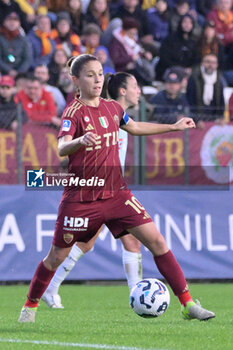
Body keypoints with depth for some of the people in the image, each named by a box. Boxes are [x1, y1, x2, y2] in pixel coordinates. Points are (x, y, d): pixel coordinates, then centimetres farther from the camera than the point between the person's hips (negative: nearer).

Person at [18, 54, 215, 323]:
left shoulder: (112, 108, 6)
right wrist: (80, 141, -53)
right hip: (80, 197, -4)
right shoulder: (74, 112, -13)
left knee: (157, 241, -7)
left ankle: (188, 305, -3)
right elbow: (61, 148, -31)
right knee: (56, 258, 6)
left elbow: (133, 127, 29)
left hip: (115, 194, 5)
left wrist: (173, 127, 31)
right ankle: (30, 305, 31)